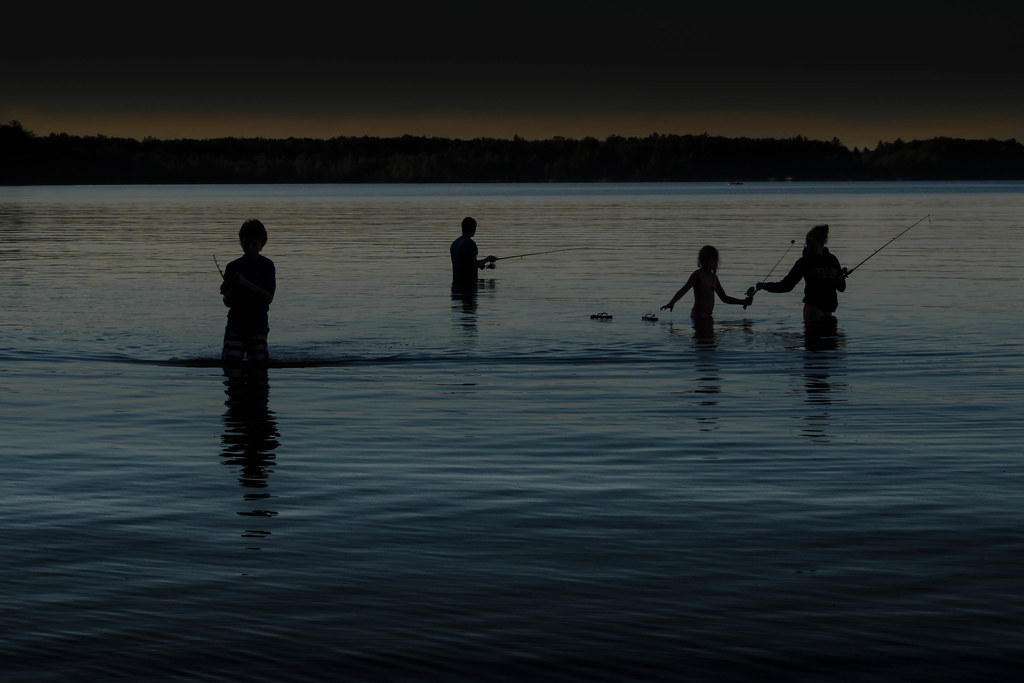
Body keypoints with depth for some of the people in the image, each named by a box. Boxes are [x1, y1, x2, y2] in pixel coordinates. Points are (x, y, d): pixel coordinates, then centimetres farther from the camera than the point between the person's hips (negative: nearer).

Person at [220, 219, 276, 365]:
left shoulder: (266, 265, -2)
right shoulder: (233, 267, 4)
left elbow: (269, 298, -13)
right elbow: (228, 303, 5)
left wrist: (246, 283, -23)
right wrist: (226, 294, -19)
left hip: (258, 324, -2)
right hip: (236, 323, 2)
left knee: (258, 363, -1)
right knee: (230, 361, -8)